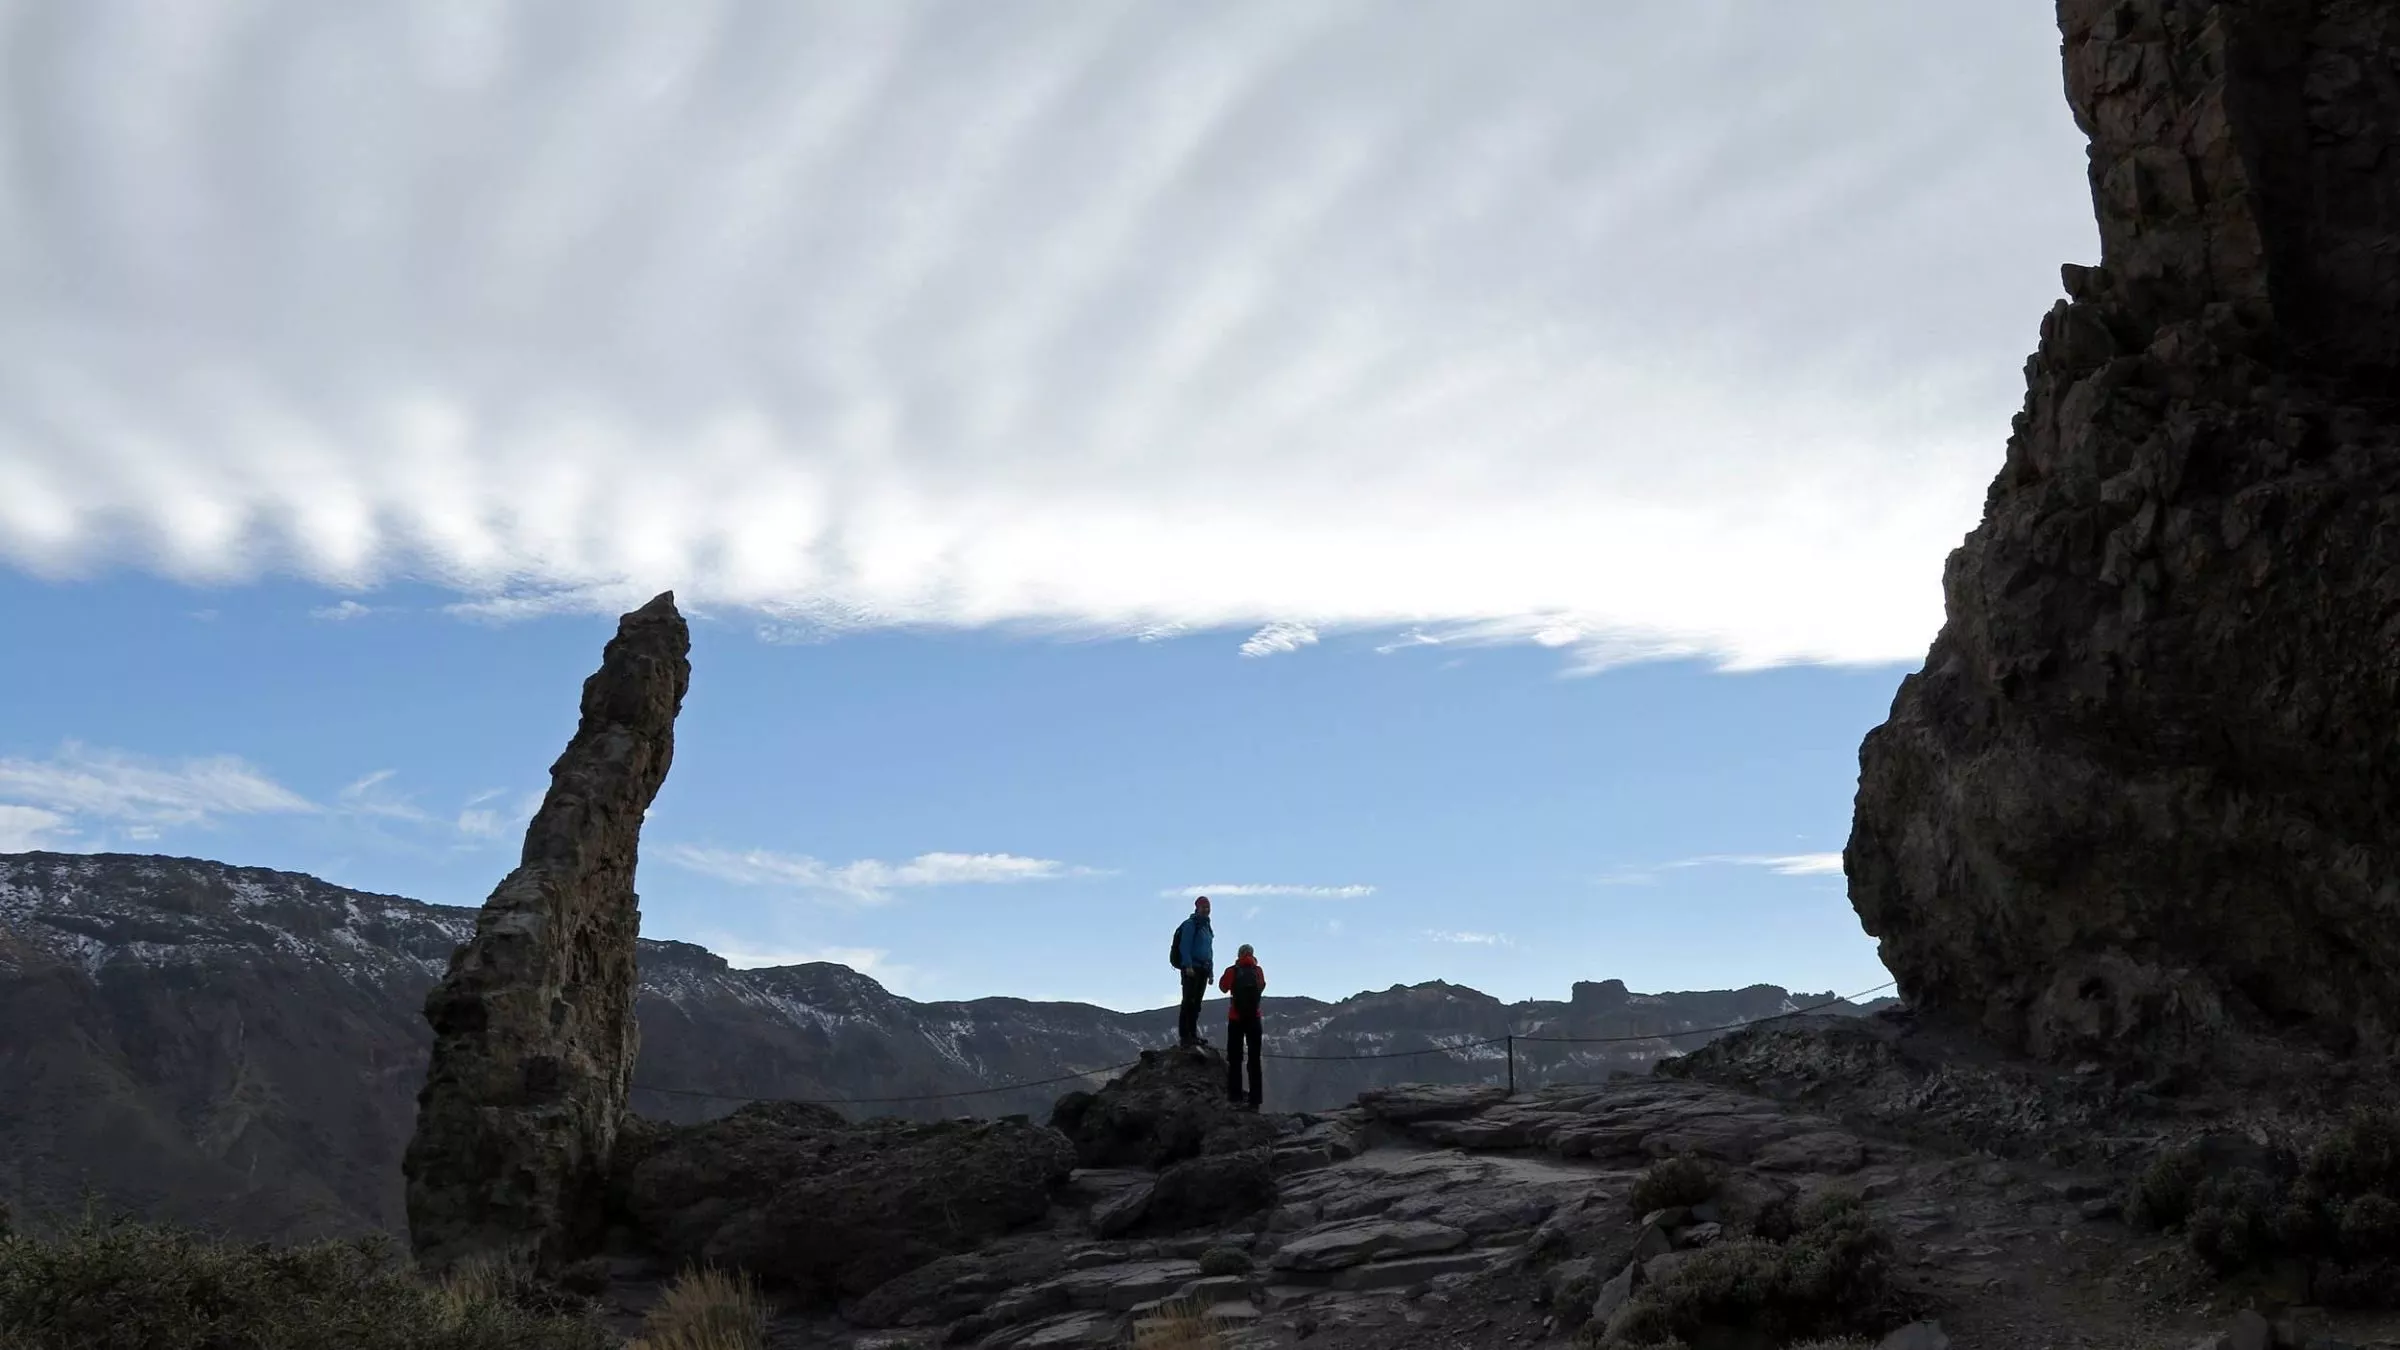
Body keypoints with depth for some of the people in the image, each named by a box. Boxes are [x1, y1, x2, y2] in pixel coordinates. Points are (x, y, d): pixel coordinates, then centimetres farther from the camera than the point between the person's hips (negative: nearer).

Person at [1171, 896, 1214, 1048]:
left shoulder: (1207, 927, 19)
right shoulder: (1190, 924, -6)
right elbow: (1184, 946, -14)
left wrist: (1210, 970, 20)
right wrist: (1188, 966, -23)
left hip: (1203, 969, 8)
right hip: (1191, 969, -8)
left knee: (1196, 1003, 9)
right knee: (1188, 1002, -11)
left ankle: (1193, 1034, 12)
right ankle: (1184, 1035, -12)